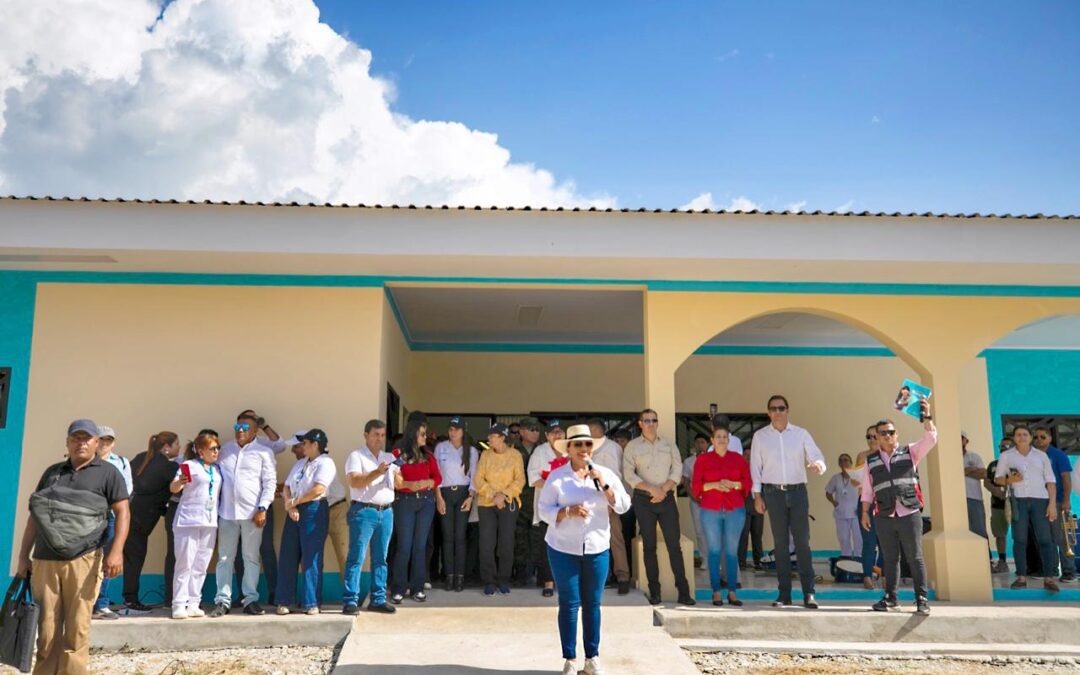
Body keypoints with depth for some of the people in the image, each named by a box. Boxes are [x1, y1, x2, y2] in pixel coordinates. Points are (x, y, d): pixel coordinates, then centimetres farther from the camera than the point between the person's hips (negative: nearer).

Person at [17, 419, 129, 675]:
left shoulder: (107, 473, 6)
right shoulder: (52, 472, 19)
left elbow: (122, 513, -1)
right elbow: (34, 515, 20)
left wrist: (116, 551, -14)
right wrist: (23, 556, 14)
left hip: (83, 561, -3)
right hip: (44, 561, 4)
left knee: (76, 630, -1)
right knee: (46, 630, 5)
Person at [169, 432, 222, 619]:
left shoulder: (217, 469, 14)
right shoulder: (189, 465, -2)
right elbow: (173, 488, -9)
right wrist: (180, 482, -29)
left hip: (210, 522, 6)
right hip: (188, 520, -6)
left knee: (201, 566, 6)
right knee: (185, 563, -6)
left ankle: (193, 604, 11)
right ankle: (179, 605, -3)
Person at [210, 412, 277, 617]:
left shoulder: (264, 452, 2)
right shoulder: (225, 450, 12)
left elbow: (270, 482, -1)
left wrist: (262, 509, -9)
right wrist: (213, 507, 6)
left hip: (252, 513, -3)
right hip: (227, 512, 3)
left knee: (251, 558, 4)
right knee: (224, 558, 4)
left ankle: (251, 600, 11)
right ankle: (223, 600, 10)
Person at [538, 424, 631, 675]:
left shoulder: (606, 474, 2)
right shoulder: (556, 477, -4)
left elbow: (624, 506, -3)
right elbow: (544, 510, -5)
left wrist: (604, 485, -15)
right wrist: (568, 511, -21)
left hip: (597, 549, 2)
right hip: (563, 549, -2)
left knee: (592, 604, 8)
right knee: (569, 604, 1)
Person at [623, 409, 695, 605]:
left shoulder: (669, 445, 11)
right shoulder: (632, 446, 4)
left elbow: (677, 469, 4)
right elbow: (628, 474, -4)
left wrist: (664, 489, -10)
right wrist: (652, 489, -13)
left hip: (666, 499, 1)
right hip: (643, 500, -1)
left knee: (674, 545, -3)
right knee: (649, 546, 3)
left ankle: (683, 592, -2)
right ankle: (654, 592, 8)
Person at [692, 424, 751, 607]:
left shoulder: (738, 459, 10)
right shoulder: (702, 459, 6)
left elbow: (748, 482, 7)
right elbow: (695, 485, 3)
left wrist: (733, 484, -11)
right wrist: (714, 485, -13)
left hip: (735, 510, 1)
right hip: (710, 511, -1)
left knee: (732, 551, 2)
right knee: (714, 551, 0)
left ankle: (732, 592, 9)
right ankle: (716, 592, 6)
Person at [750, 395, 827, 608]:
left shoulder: (801, 434, 5)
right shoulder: (760, 436, 5)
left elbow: (817, 457, 1)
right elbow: (755, 466, 5)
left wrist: (817, 465, -24)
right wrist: (757, 495, 0)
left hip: (797, 491, 0)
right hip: (773, 493, 0)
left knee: (802, 542, -3)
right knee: (780, 543, 5)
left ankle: (808, 593, 2)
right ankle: (784, 593, 11)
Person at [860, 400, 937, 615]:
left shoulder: (910, 452, 6)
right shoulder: (871, 461, 11)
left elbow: (930, 438, -7)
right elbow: (867, 489, 14)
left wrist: (926, 417, -20)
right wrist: (865, 512, 10)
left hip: (910, 514, -2)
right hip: (884, 517, 2)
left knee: (915, 557, -1)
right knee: (890, 558, 10)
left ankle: (922, 599, 3)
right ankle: (890, 597, 18)